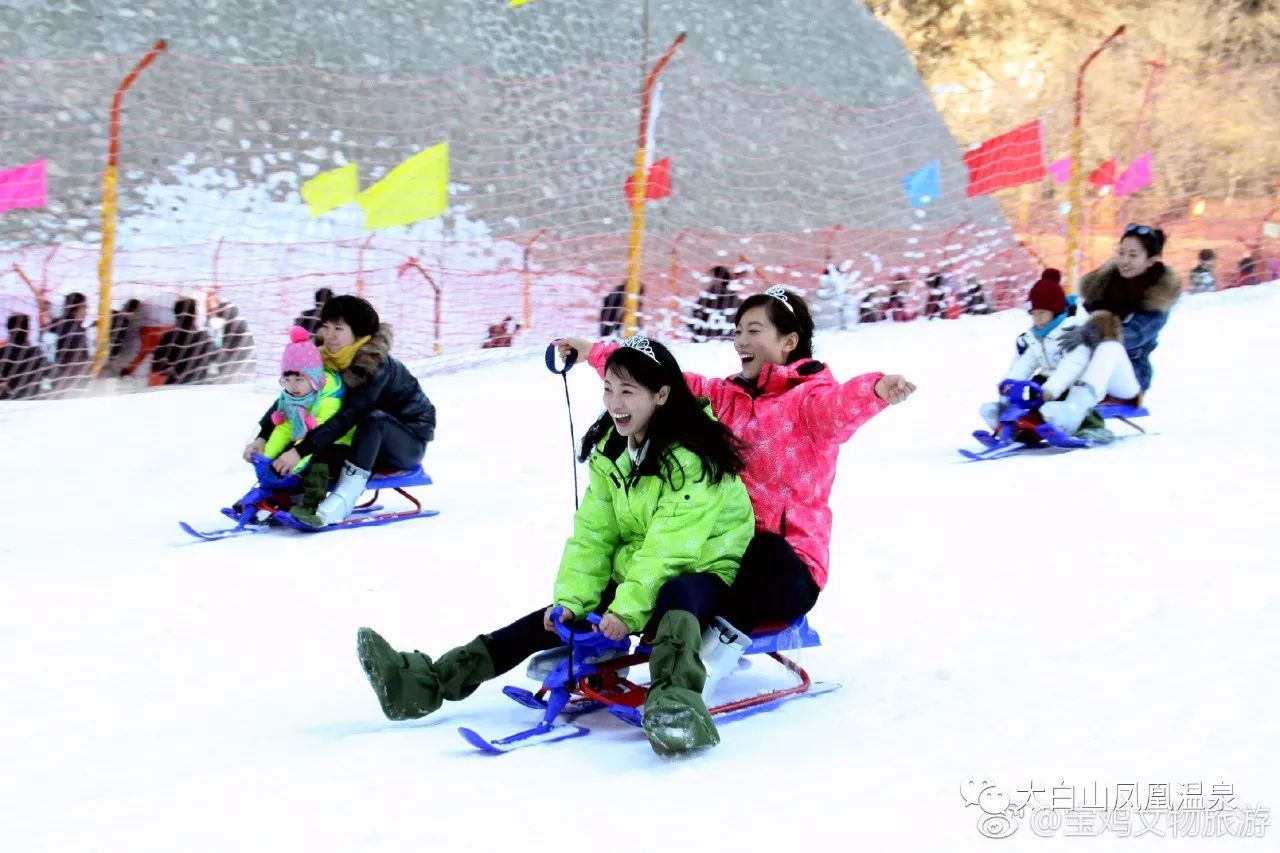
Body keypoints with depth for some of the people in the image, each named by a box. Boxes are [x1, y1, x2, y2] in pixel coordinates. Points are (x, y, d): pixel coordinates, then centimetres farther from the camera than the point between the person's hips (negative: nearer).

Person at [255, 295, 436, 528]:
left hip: (410, 441, -7)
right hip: (373, 446, 7)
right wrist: (262, 437, -25)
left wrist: (301, 450, -42)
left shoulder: (375, 365, -27)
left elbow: (348, 417, -36)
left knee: (374, 418, -36)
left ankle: (343, 500, -41)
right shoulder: (324, 359, -7)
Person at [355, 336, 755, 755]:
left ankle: (675, 701, -64)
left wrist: (628, 609, -29)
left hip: (702, 571, -7)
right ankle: (429, 681, -14)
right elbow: (592, 534, 2)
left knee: (674, 597, -40)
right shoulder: (611, 450, 5)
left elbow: (670, 545, -25)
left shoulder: (690, 455, -18)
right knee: (560, 618, -6)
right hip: (635, 573, 7)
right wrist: (571, 600, -11)